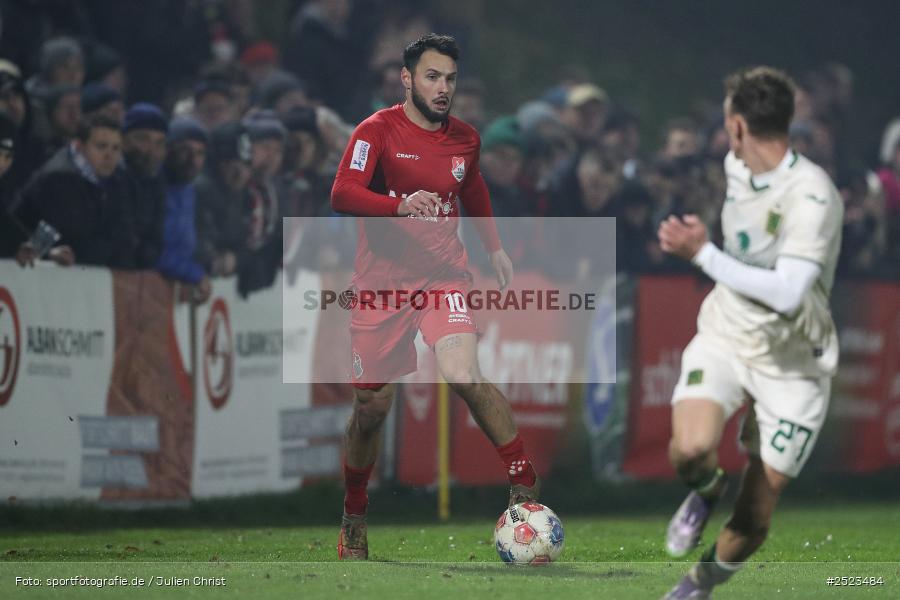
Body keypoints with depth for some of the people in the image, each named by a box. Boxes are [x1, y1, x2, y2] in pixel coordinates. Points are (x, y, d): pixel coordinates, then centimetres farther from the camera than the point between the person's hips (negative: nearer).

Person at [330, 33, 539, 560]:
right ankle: (354, 520, 27)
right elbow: (343, 195, -22)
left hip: (443, 274, 1)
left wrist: (495, 247, 29)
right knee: (372, 408, 5)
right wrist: (399, 205, -38)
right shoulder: (378, 131, -8)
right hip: (382, 280, -1)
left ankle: (525, 482, -16)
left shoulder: (465, 139, 7)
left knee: (465, 374, -26)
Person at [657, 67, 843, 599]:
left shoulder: (811, 195, -24)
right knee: (691, 449, -27)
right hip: (725, 336, 4)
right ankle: (706, 491, 8)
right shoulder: (737, 166, 0)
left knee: (753, 522, 0)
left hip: (792, 366, -4)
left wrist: (703, 253, -30)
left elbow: (787, 293, -33)